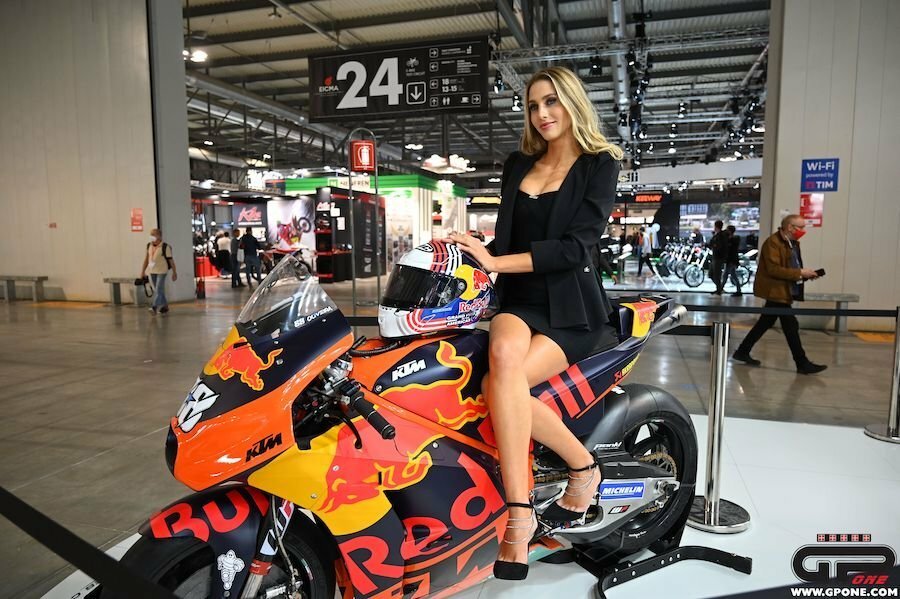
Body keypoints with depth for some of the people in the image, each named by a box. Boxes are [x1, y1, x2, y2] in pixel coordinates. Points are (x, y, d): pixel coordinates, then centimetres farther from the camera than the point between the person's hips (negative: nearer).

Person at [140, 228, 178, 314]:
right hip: (152, 271, 6)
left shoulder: (165, 247, -10)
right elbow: (146, 259, 12)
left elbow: (171, 260, -7)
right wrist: (143, 271, 12)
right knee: (157, 290, 11)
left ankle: (154, 306, -14)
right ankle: (164, 306, 22)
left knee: (159, 289, -11)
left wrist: (174, 272, -6)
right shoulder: (149, 246, 6)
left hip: (162, 271, -6)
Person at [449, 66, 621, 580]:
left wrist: (496, 262, -20)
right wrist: (473, 256, -7)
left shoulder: (599, 164, 2)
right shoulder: (518, 165, 17)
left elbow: (575, 246, -12)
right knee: (503, 353, -34)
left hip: (571, 308, -3)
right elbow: (506, 237, 14)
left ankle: (519, 516, -11)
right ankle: (582, 465, -23)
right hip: (519, 300, 4)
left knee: (499, 385, -30)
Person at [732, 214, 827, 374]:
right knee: (791, 325, -6)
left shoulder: (793, 243, 13)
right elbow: (773, 269, -24)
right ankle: (802, 364, 1)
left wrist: (805, 274, 4)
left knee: (765, 323, 14)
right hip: (775, 290, -10)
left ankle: (742, 352, 22)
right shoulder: (773, 243, -17)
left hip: (783, 291, 10)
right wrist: (800, 273, -23)